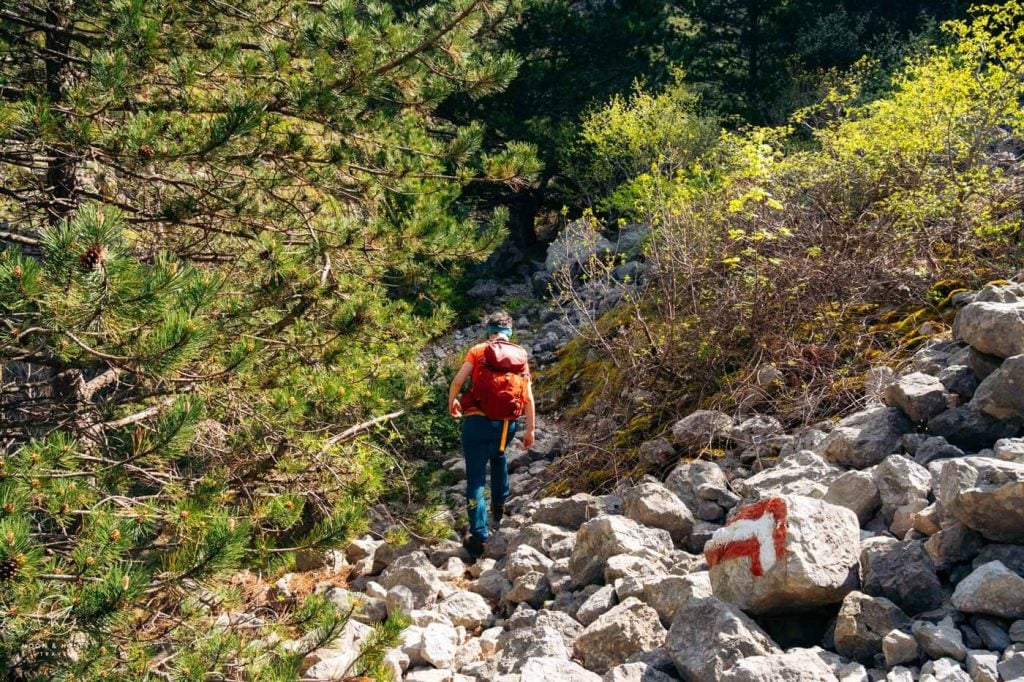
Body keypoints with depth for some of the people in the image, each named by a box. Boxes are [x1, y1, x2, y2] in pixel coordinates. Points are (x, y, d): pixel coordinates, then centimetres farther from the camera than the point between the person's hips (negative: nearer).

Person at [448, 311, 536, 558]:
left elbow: (457, 381, -7)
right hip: (507, 423, 3)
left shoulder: (478, 351, 2)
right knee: (499, 457, 35)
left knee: (475, 478, 1)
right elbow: (529, 397, 6)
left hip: (478, 420, -3)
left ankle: (479, 536, -5)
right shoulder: (521, 355, 9)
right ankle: (499, 507, 34)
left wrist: (452, 402, 13)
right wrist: (530, 430, 11)